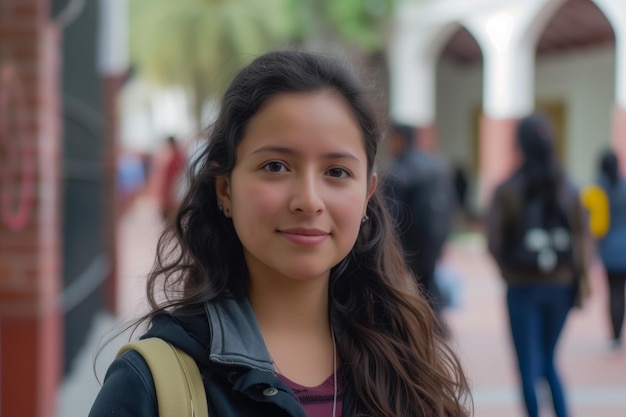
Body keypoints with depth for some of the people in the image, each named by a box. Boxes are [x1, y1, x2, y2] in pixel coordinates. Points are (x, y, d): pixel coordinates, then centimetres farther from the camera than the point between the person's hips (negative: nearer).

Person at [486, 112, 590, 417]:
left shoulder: (506, 191, -10)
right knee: (549, 361, 18)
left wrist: (510, 271, 8)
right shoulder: (568, 189, -1)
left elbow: (494, 243, -9)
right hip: (561, 286, 3)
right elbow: (581, 240, -3)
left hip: (523, 286, -3)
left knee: (529, 366, 5)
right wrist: (580, 279, 4)